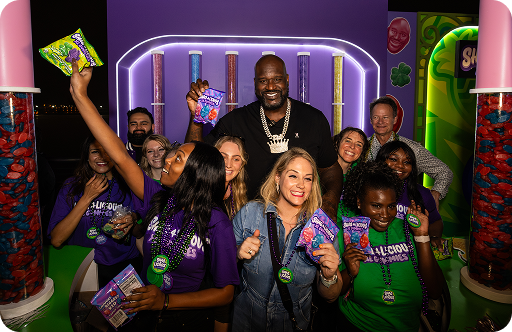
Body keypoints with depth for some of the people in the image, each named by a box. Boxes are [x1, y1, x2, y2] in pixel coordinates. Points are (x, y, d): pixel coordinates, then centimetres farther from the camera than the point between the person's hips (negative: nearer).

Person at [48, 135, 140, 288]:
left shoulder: (128, 186, 2)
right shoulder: (71, 186, 4)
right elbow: (56, 240, -6)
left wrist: (133, 222, -13)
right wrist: (87, 198, -10)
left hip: (123, 264, 0)